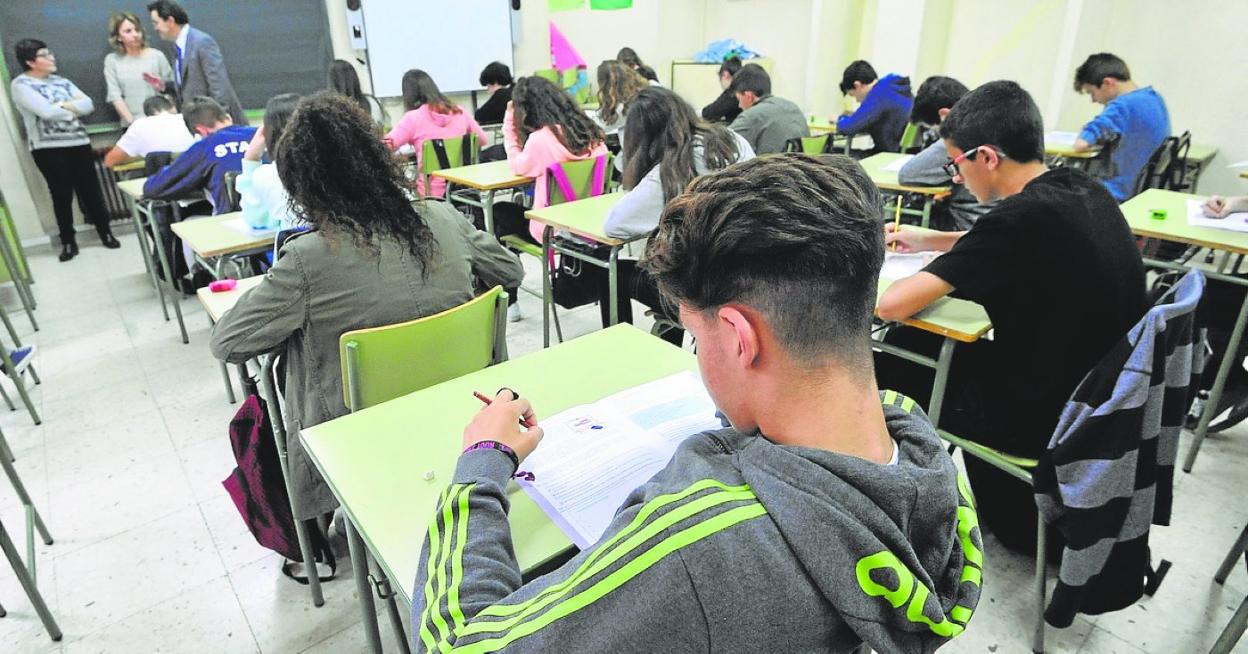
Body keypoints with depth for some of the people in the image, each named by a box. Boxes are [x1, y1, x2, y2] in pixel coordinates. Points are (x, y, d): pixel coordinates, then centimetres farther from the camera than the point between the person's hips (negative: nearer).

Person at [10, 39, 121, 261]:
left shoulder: (60, 81, 13)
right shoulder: (20, 85, -5)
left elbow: (89, 104, 2)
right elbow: (47, 111, -18)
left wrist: (63, 105, -13)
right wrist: (74, 107, -3)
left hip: (79, 142, 4)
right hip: (48, 149, -4)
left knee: (90, 190, 8)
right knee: (62, 195, 2)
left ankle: (105, 232, 19)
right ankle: (68, 241, 13)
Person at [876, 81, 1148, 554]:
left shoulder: (1023, 215, -27)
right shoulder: (1085, 192, -1)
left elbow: (892, 305, -27)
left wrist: (938, 277, -6)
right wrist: (925, 241, 16)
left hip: (1050, 421, -8)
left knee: (890, 364, 9)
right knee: (918, 344, 19)